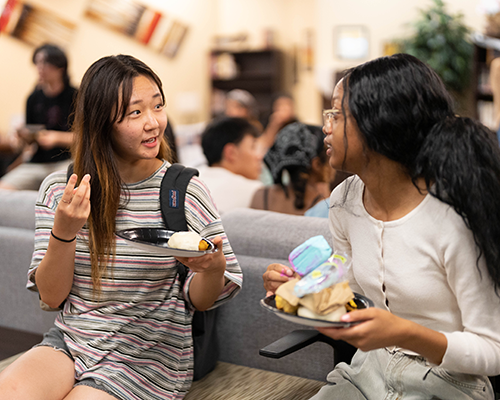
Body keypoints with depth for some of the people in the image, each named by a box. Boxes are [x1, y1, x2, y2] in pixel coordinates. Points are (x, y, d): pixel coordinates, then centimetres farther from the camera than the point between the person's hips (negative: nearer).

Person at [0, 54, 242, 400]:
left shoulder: (185, 192, -6)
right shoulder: (59, 189, 1)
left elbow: (199, 301, 1)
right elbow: (51, 296, 0)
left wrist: (214, 268, -22)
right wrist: (64, 232, -18)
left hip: (147, 358, -2)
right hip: (68, 342, 2)